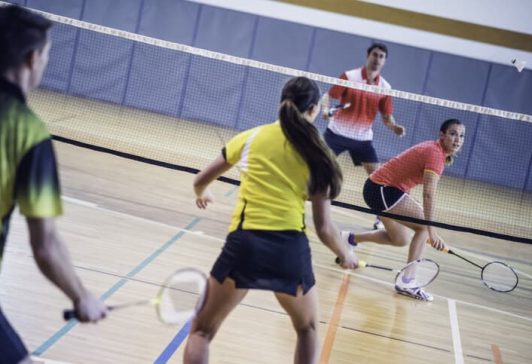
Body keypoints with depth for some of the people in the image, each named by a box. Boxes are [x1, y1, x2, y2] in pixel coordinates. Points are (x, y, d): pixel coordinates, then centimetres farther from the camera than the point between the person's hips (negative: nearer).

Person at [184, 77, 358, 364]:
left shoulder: (251, 137, 10)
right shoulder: (318, 155, 8)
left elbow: (200, 181, 21)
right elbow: (324, 228, 6)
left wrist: (201, 194, 46)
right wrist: (345, 255, 27)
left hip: (244, 242, -1)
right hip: (291, 248, 1)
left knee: (202, 331, 15)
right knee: (307, 330, 28)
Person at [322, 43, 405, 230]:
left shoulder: (385, 87, -1)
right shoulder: (349, 76, -9)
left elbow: (386, 116, 5)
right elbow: (328, 96, -8)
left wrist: (394, 127, -16)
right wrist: (325, 109, -29)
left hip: (363, 138, 2)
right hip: (338, 131, -2)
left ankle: (381, 216, 8)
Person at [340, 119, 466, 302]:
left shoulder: (434, 150, 9)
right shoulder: (435, 154, -21)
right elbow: (429, 194, -31)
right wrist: (431, 231, -35)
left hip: (382, 188, 10)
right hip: (382, 189, -10)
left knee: (400, 240, 18)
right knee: (424, 226, -12)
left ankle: (350, 238, 29)